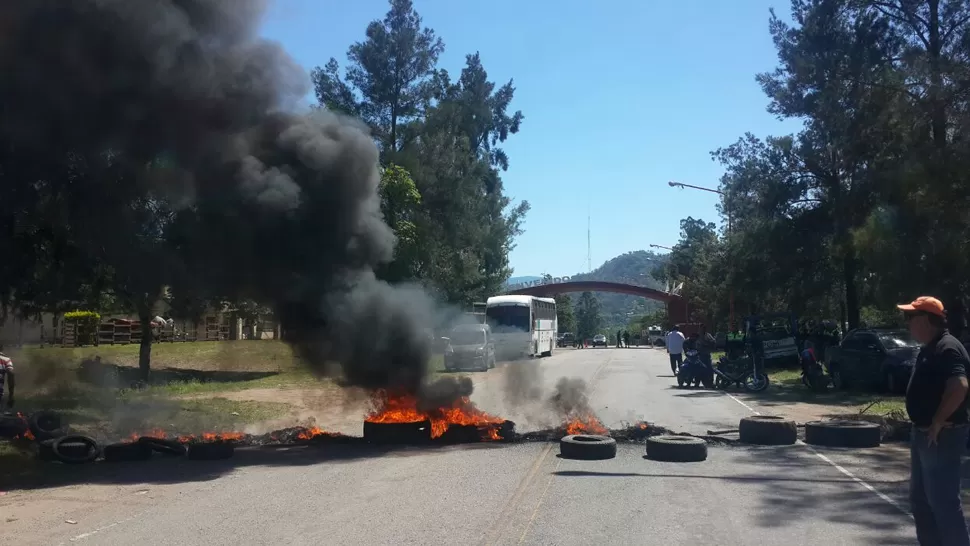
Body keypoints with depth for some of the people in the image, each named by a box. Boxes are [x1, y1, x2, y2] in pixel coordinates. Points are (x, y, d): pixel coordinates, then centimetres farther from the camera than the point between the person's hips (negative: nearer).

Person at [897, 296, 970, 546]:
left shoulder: (947, 348, -18)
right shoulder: (929, 349, 14)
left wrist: (937, 423, -24)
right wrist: (925, 427, 15)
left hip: (941, 437, -10)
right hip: (924, 434, 10)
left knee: (943, 500, -5)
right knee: (920, 498, 16)